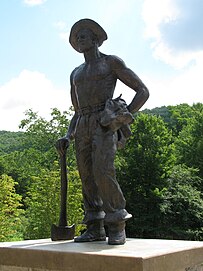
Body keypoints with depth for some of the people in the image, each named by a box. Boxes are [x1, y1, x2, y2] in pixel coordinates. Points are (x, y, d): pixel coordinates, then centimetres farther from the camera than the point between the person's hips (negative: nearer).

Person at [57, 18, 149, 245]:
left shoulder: (113, 62, 7)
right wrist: (67, 137, 8)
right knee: (88, 178, -2)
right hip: (83, 128, 6)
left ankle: (117, 228, -11)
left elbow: (143, 91, 2)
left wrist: (124, 117, -11)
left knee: (103, 173, -22)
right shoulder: (75, 74, 25)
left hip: (105, 124, -6)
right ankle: (95, 229, 5)